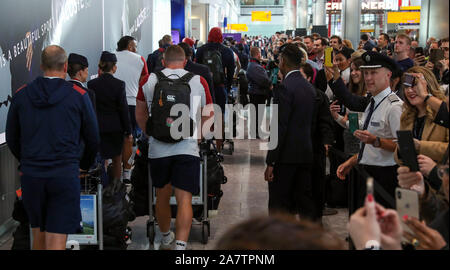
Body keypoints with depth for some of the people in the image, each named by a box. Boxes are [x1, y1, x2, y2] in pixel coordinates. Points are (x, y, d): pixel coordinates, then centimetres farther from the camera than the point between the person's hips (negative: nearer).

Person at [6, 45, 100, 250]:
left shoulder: (21, 95, 3)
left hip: (31, 175, 3)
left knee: (39, 232, 20)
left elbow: (11, 139, 11)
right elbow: (93, 139, 5)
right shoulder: (78, 96, -3)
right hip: (65, 175, -3)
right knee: (56, 241, -3)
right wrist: (85, 165, 24)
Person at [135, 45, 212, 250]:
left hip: (158, 149, 2)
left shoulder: (149, 81, 7)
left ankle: (166, 239, 37)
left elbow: (140, 115, 19)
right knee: (184, 199, -5)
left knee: (162, 197, 18)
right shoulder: (198, 81, 3)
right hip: (187, 148, -2)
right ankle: (180, 245, -18)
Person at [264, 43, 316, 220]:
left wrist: (270, 162, -15)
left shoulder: (284, 88, -14)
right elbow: (310, 123, 12)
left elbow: (280, 127, -18)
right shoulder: (309, 87, 10)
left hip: (286, 156, -8)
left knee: (279, 206, -1)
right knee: (305, 201, 13)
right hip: (306, 153, 8)